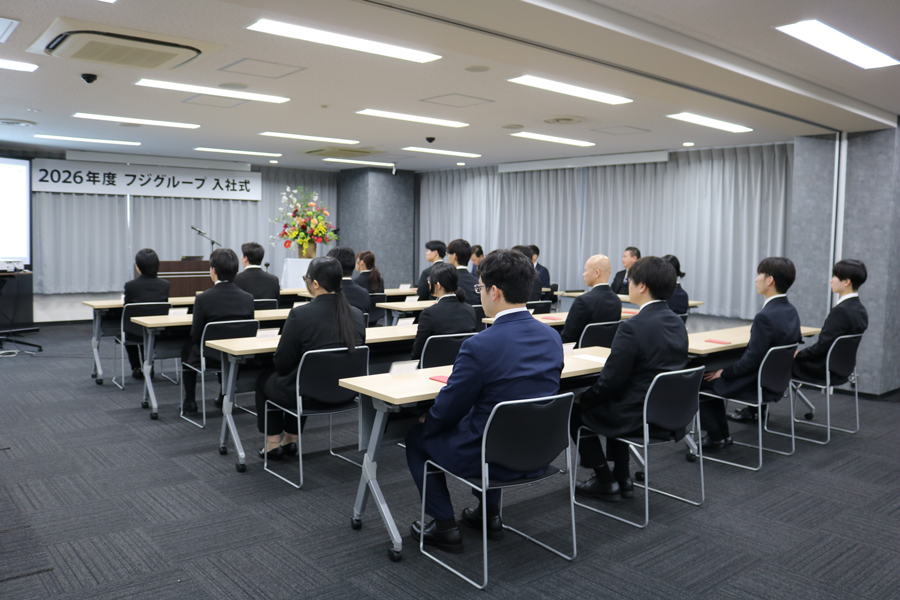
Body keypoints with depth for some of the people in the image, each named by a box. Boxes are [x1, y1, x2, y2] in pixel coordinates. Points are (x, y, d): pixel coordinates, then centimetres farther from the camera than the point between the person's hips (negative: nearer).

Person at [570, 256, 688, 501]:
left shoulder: (633, 327, -24)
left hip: (639, 418, -8)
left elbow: (610, 382, -20)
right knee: (616, 401, 32)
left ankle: (605, 482, 18)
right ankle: (622, 477, 32)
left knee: (576, 410, 13)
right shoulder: (677, 322, 2)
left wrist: (584, 398, -1)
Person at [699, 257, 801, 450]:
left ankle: (717, 436, 5)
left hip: (758, 386, -9)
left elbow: (752, 360, -25)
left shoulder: (765, 316, -26)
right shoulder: (791, 311, 2)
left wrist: (725, 372, -8)